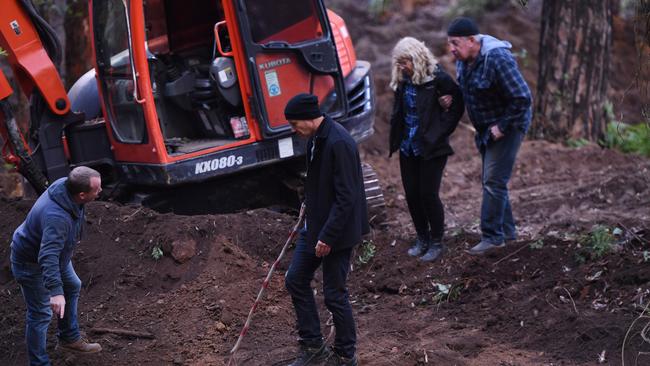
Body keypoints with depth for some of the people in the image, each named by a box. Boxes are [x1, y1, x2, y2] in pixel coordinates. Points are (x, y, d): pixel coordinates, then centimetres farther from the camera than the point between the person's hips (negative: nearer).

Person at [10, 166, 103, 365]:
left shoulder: (66, 185, -16)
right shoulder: (56, 216, -43)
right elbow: (48, 257, -49)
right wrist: (56, 292, -56)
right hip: (32, 262, -10)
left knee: (72, 287, 25)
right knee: (41, 314, -3)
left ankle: (69, 339, 43)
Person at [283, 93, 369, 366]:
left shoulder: (339, 143, -25)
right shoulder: (315, 139, 5)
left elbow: (346, 197, -25)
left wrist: (327, 236, -23)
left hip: (337, 231, -10)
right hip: (315, 226, 10)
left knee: (334, 293, 1)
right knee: (295, 280, 13)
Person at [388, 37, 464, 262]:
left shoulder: (437, 78, -14)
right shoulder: (403, 80, 5)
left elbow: (458, 102, -8)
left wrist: (442, 130, -9)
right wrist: (396, 138, 5)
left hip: (431, 147, -6)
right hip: (408, 146, 6)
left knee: (428, 195, -3)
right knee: (411, 194, 9)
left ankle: (436, 242, 13)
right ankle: (422, 239, 25)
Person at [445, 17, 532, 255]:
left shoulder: (497, 59, -28)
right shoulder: (463, 59, -1)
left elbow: (522, 98, -28)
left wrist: (503, 127, -22)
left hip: (508, 125, -9)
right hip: (486, 128, 9)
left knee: (493, 181, -10)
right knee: (492, 180, 16)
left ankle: (493, 237, -4)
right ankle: (507, 230, 28)